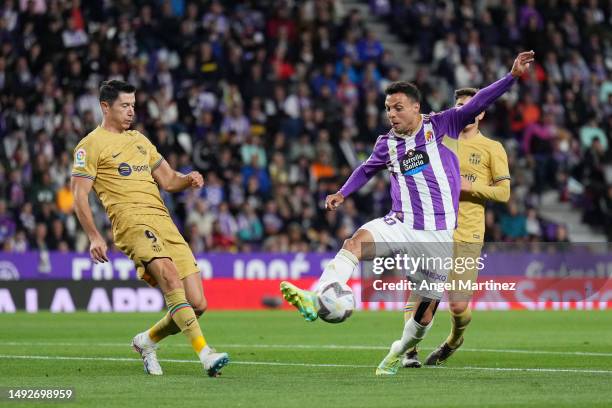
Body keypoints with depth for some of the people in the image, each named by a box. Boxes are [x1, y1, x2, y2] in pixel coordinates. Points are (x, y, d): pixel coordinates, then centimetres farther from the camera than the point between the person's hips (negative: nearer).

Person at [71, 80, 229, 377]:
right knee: (169, 273, -33)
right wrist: (94, 237, -10)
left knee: (197, 304, -3)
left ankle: (147, 341, 21)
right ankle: (204, 353, -39)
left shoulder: (139, 140, 27)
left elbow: (167, 180, 29)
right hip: (131, 220, -7)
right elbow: (79, 195, 1)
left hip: (163, 220, 7)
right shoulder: (92, 144, 6)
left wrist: (187, 180, 5)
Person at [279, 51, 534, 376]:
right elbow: (367, 169, 28)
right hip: (400, 225, 2)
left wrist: (512, 76, -17)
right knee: (357, 241, -28)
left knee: (426, 312, 0)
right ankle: (314, 301, -41)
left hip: (438, 235, -2)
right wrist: (342, 193, 17)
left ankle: (399, 353, 29)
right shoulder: (387, 145, 8)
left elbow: (477, 103, -8)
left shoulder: (439, 126, -2)